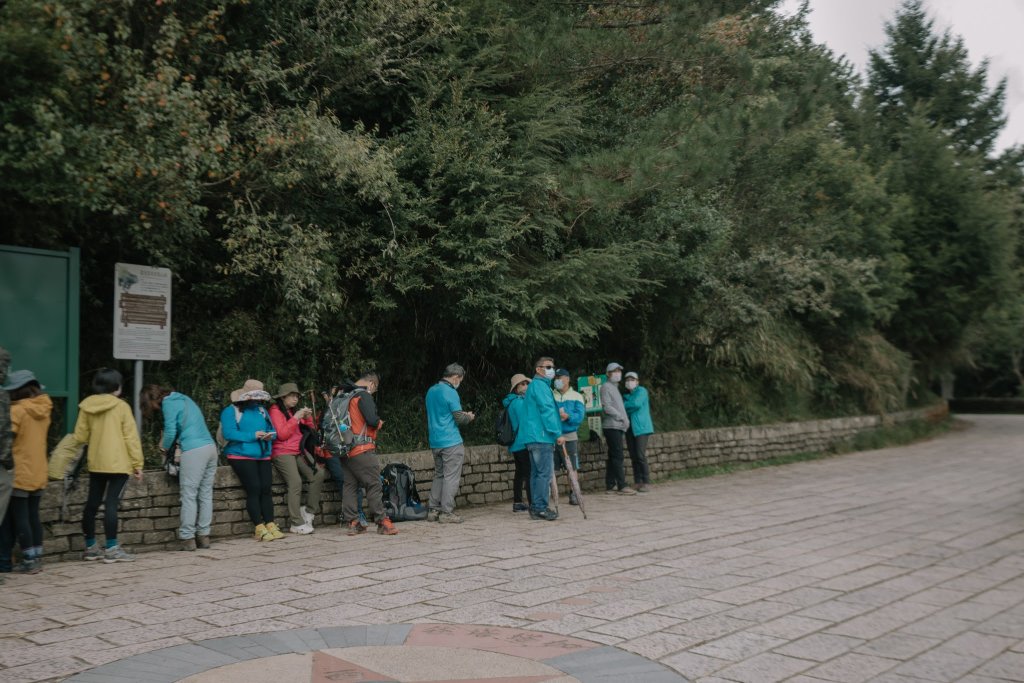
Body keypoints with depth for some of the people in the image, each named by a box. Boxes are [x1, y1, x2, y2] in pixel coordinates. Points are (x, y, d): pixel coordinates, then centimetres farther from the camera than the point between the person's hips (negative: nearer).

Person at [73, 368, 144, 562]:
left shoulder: (86, 406, 5)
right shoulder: (121, 406, -7)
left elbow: (80, 436, 7)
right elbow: (131, 437, -8)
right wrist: (137, 463, -4)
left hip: (95, 463, 5)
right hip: (118, 463, -5)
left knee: (92, 503, 11)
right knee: (111, 504, -7)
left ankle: (91, 547, 21)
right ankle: (112, 549, -7)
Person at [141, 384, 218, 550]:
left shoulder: (168, 402, 0)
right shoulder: (182, 398, 24)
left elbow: (170, 431, -4)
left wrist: (165, 449, 14)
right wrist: (170, 443, 23)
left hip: (194, 451, -8)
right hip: (210, 447, 8)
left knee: (189, 495, -3)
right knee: (206, 494, 9)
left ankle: (187, 538, -2)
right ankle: (203, 536, 12)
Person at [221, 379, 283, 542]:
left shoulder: (262, 410, 19)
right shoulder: (231, 411, 0)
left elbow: (272, 429, 15)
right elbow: (229, 433, -15)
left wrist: (269, 436, -9)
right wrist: (253, 435, -19)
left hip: (263, 456, 6)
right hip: (242, 455, -6)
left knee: (266, 489, -2)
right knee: (254, 489, -13)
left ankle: (270, 526, 0)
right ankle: (259, 529, -9)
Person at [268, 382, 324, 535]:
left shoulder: (294, 411, 22)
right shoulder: (275, 411, 1)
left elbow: (312, 430, 18)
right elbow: (282, 434, -10)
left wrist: (307, 418, 0)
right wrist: (296, 418, -12)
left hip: (298, 453, 7)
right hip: (282, 454, -7)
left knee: (318, 474, -13)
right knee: (295, 482, -23)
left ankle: (309, 511, -5)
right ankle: (297, 524, -21)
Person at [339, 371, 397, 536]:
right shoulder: (364, 395, -11)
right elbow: (372, 420, -22)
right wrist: (380, 423, 0)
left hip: (346, 448, 8)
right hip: (362, 450, -8)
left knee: (349, 485, 9)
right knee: (374, 485, -3)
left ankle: (352, 522, 9)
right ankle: (382, 522, -2)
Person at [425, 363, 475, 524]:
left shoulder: (431, 391, 13)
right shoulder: (450, 393, -13)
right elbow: (460, 418, -14)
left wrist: (462, 414, 22)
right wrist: (469, 417, 7)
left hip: (435, 442, 8)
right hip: (451, 442, -8)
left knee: (438, 475, 14)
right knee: (451, 477, -4)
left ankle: (433, 510, 14)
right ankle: (447, 512, -4)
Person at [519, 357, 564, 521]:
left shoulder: (534, 386, 23)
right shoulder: (540, 385, -9)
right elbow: (547, 410, -16)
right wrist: (558, 433, -17)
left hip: (534, 437, 10)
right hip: (542, 437, -10)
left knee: (536, 473, 10)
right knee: (544, 473, -9)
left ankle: (535, 508, 13)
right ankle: (541, 507, -8)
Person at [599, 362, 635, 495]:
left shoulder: (615, 387, 24)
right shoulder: (606, 387, -4)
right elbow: (607, 407, -14)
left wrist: (623, 430, 14)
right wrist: (622, 417, -14)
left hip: (618, 427, 9)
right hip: (611, 427, -9)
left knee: (613, 457, 9)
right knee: (617, 456, -11)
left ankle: (610, 486, 12)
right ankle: (622, 486, -12)